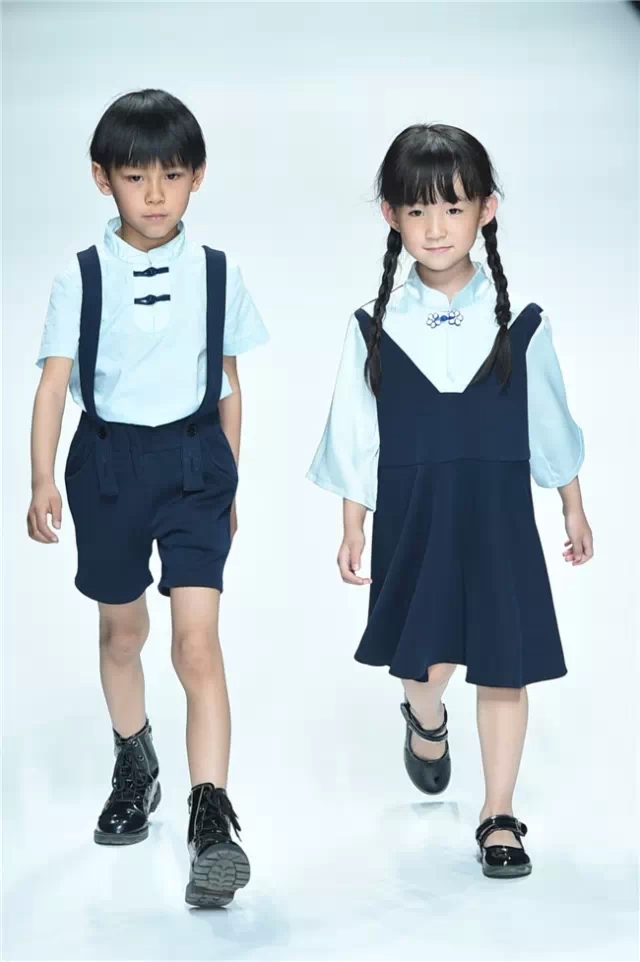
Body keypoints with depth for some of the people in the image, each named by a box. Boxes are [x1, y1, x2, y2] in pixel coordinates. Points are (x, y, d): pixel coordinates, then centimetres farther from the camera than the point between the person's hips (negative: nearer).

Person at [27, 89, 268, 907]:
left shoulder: (217, 274, -1)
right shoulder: (82, 277, -4)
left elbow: (229, 385, 8)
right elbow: (53, 382, -8)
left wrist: (228, 479, 12)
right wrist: (42, 480, -17)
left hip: (194, 458, -1)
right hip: (108, 461, 1)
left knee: (197, 642, -12)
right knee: (122, 631, 19)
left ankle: (211, 818, -12)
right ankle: (134, 765, 43)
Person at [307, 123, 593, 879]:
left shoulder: (519, 324, -4)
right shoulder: (376, 328, -4)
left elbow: (550, 423, 6)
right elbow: (355, 440, 1)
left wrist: (574, 509, 12)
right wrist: (353, 530, 2)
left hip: (498, 519, 0)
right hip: (412, 521, 0)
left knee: (504, 667, 3)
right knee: (427, 658, 6)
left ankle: (499, 817, 18)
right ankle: (426, 721, 44)